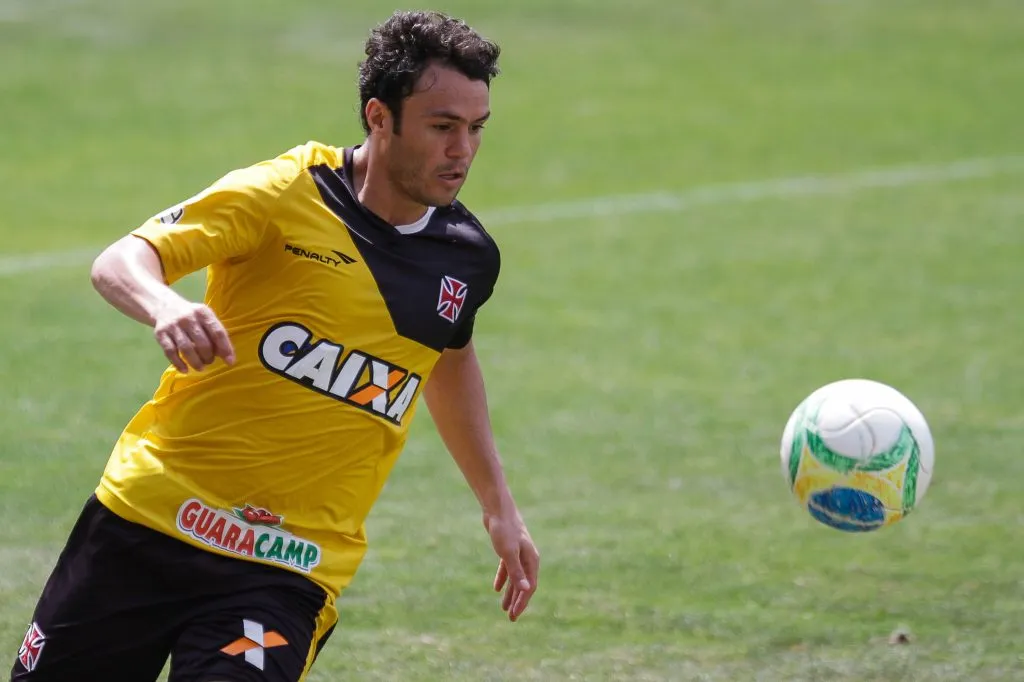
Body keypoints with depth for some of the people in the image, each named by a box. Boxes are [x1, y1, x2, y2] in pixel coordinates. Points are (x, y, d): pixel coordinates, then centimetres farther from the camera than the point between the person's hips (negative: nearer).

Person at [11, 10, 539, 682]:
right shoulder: (285, 193, -9)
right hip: (153, 514, -1)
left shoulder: (469, 258, 4)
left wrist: (498, 503, 28)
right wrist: (163, 305, -39)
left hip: (291, 568, 2)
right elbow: (120, 262, -16)